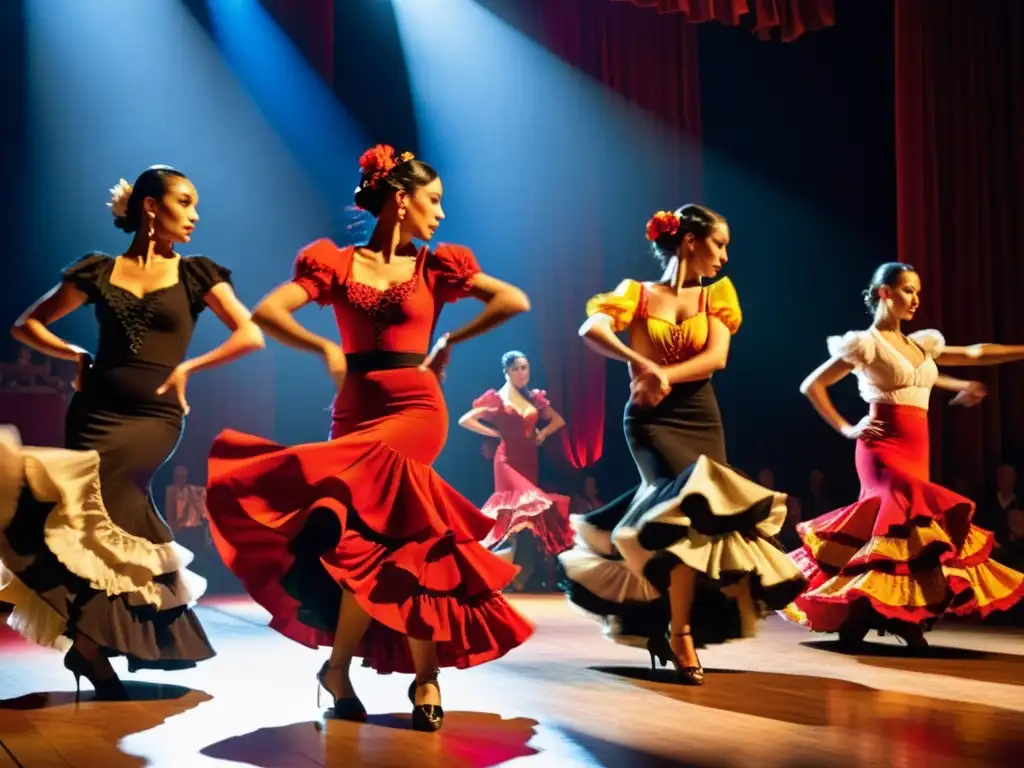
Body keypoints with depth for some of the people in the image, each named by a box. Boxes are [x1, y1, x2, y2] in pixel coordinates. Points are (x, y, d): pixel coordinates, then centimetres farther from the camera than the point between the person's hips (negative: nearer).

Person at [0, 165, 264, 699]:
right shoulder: (98, 271, 10)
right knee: (115, 517, -4)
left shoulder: (195, 274, 7)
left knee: (86, 498, -25)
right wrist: (77, 356, 3)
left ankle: (84, 640, -13)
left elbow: (251, 336, 0)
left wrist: (186, 368, -3)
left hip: (153, 415, -2)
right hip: (95, 409, 2)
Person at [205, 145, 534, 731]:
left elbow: (516, 301, 7)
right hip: (355, 411, 1)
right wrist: (326, 349, -11)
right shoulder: (335, 262, 7)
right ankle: (425, 676, 6)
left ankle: (340, 664, -9)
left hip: (416, 409, -1)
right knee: (385, 534, -8)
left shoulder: (436, 266, 10)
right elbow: (267, 312, -4)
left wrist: (450, 343, 4)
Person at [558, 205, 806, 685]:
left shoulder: (716, 295, 10)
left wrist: (663, 375, -19)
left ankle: (656, 623, 19)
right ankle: (680, 634, -10)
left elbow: (716, 357, -5)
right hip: (651, 419, -4)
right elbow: (592, 329, -16)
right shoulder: (638, 294, 2)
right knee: (692, 508, -22)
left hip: (701, 418, 4)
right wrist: (641, 364, -31)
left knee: (694, 513, -2)